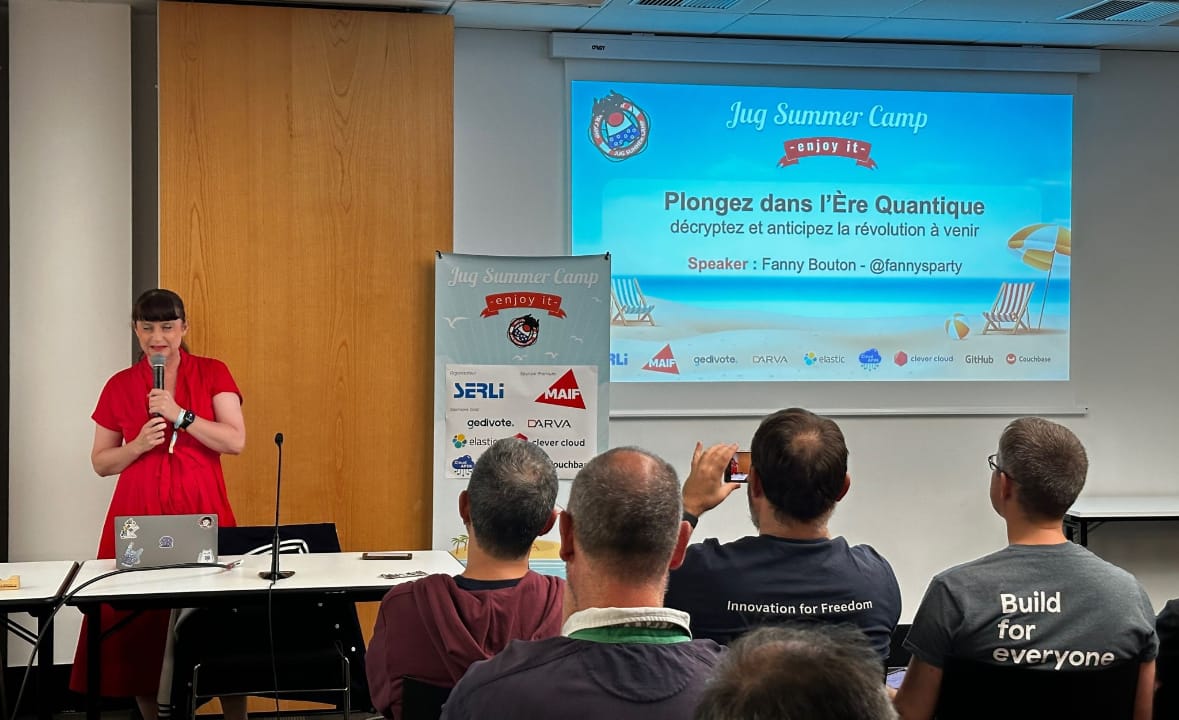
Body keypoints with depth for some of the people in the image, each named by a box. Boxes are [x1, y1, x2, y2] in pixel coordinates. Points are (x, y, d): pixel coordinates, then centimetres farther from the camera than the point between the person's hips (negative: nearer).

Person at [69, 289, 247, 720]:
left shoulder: (212, 374, 5)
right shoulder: (120, 386, 9)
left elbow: (236, 441, -6)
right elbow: (101, 462, 11)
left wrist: (179, 414, -13)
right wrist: (138, 445, -7)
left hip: (201, 511, -1)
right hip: (139, 514, 2)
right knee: (140, 619, -1)